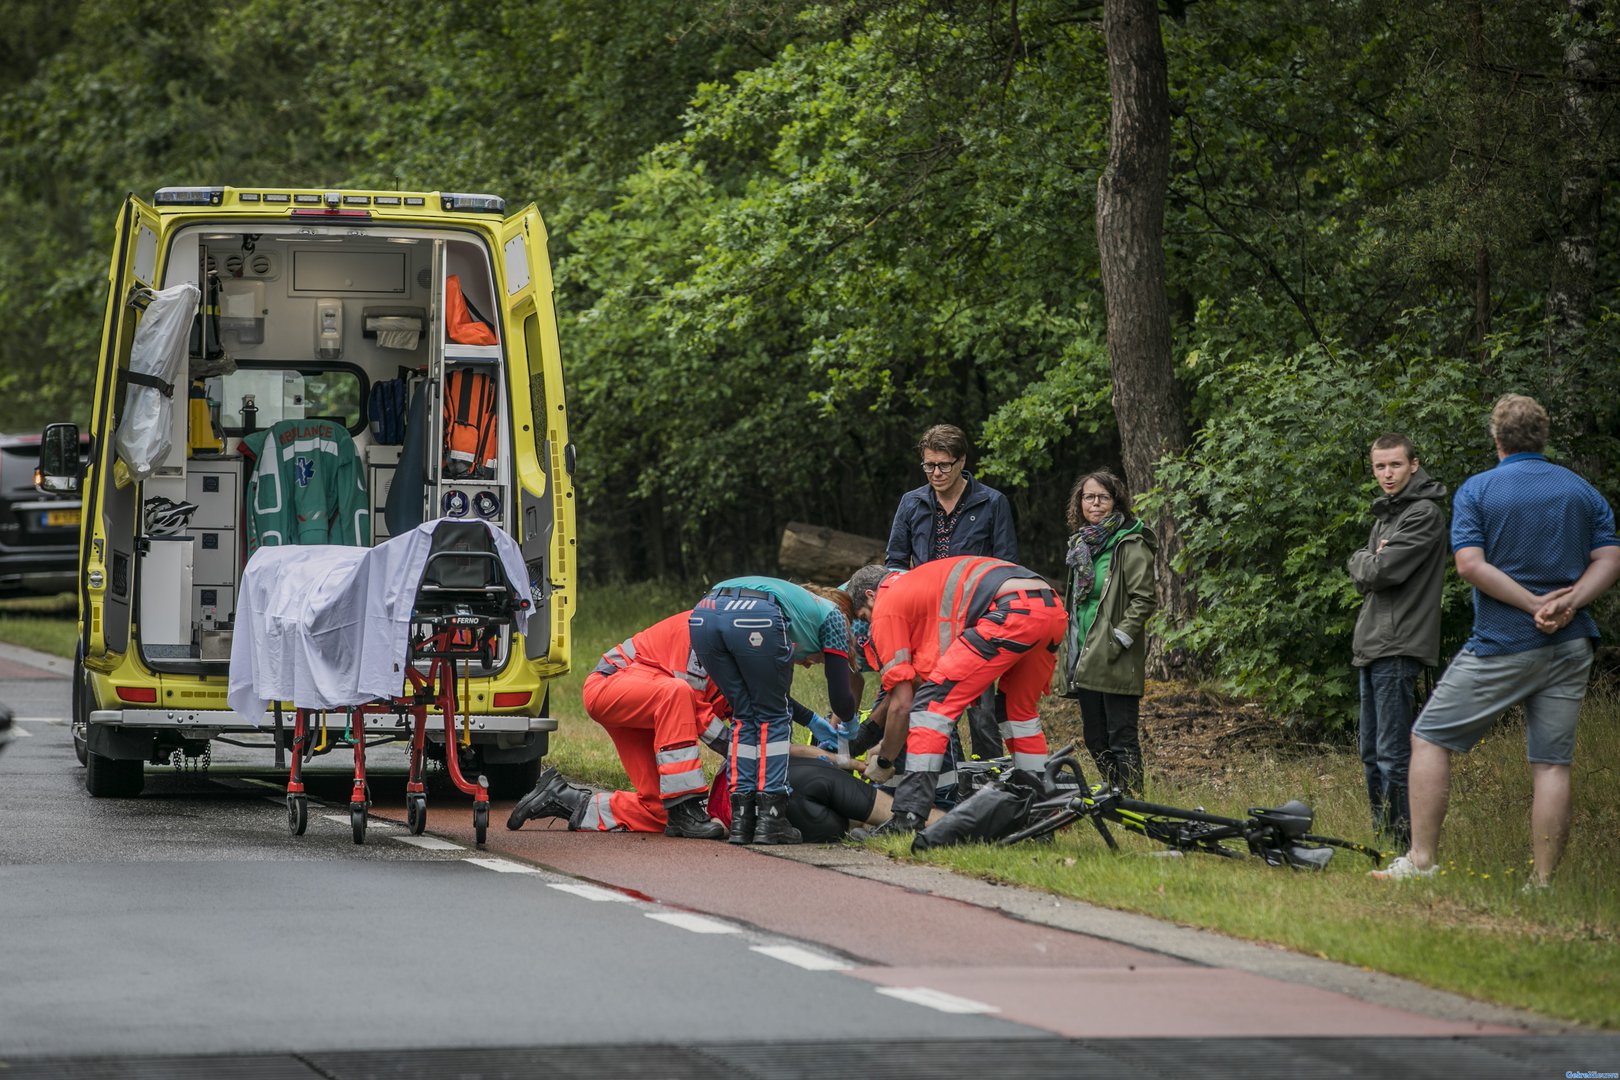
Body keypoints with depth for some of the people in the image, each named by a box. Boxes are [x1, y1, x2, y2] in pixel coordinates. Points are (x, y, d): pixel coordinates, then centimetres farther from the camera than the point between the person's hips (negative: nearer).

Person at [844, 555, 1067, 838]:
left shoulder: (886, 605, 13)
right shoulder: (918, 581, 37)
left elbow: (902, 704, 9)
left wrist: (883, 762, 22)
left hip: (1010, 613, -8)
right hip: (1053, 608, 8)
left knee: (933, 701, -2)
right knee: (1021, 713, 28)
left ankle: (908, 816, -10)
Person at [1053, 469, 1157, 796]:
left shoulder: (1130, 546, -8)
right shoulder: (1083, 544, 17)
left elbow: (1144, 600, -13)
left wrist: (1118, 640, -18)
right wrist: (1070, 651, 18)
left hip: (1115, 660, -8)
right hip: (1086, 659, 8)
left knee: (1121, 740, -8)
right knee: (1095, 740, 11)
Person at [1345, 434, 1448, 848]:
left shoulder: (1425, 514, -10)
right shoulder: (1385, 514, 20)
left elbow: (1382, 573, -18)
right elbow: (1361, 577, 15)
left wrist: (1364, 563, 2)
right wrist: (1369, 561, -5)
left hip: (1398, 646, -10)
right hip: (1371, 644, 10)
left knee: (1393, 754, -12)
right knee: (1371, 753, 14)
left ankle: (1409, 845, -11)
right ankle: (1381, 834, 21)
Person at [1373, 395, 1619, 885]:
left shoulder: (1477, 490, -3)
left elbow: (1471, 564, -14)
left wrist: (1536, 604, -15)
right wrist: (1568, 603, -11)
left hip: (1502, 644, -4)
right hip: (1571, 646, 4)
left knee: (1430, 737, 7)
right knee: (1552, 762, 4)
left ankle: (1422, 860, 1)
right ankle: (1544, 883, 1)